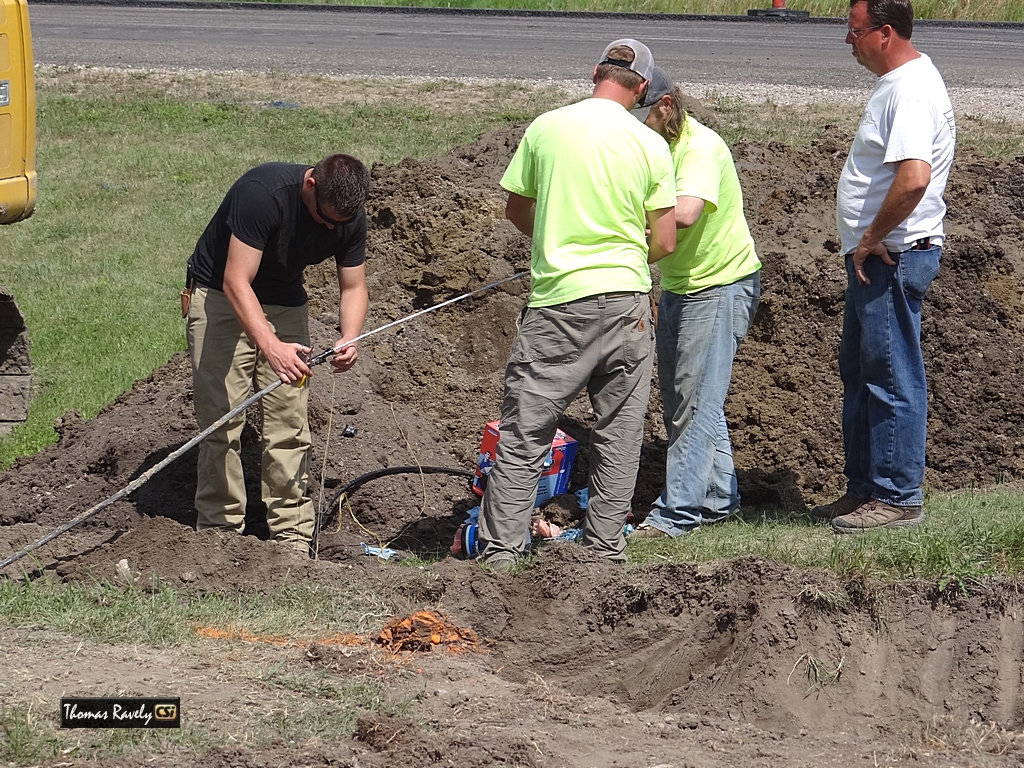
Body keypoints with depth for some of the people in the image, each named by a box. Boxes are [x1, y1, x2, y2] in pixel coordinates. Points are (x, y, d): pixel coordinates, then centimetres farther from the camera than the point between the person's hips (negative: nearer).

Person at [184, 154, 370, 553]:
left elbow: (353, 287, -3)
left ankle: (292, 538, 0)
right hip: (219, 296, -5)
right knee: (222, 420, -9)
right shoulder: (262, 192, -32)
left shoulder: (350, 219, -14)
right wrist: (271, 347, -46)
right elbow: (236, 281, -34)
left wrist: (349, 340, -25)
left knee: (289, 424, -3)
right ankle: (219, 532, -1)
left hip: (285, 303, 5)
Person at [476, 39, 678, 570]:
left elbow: (516, 211, 10)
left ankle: (499, 551, -2)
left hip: (556, 298, -1)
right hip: (625, 299, 1)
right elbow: (664, 243, 0)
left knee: (523, 432, 2)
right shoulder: (650, 146, -2)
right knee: (618, 433, 11)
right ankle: (605, 548, 14)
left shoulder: (545, 128, -1)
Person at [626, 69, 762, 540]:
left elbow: (683, 214, -37)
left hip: (721, 285, -9)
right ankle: (718, 497, 23)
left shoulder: (700, 147, -21)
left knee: (696, 403, -9)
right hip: (676, 285, 9)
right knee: (680, 401, 13)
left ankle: (676, 513, -8)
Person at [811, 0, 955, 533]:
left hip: (893, 258, -11)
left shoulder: (909, 90, -20)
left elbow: (913, 178, -32)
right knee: (858, 372, 18)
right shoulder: (899, 82, 14)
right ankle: (864, 488, 26)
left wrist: (871, 239, -20)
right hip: (878, 259, 11)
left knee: (892, 379, -5)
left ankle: (898, 498, 2)